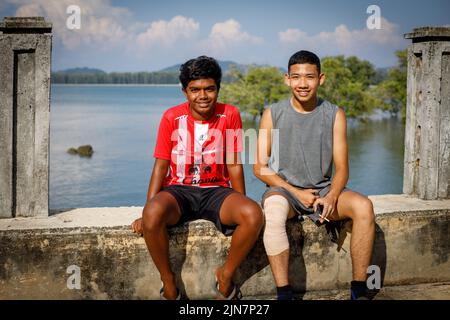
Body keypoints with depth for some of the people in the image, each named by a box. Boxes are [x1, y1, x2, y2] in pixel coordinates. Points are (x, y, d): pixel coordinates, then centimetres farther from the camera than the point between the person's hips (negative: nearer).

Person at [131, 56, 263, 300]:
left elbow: (234, 165, 3)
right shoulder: (172, 117, -4)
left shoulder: (230, 115, -3)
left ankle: (225, 276, -4)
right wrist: (146, 214, -9)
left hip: (216, 191, 1)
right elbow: (161, 166, -2)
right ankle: (169, 284, -10)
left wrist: (241, 208, 1)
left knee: (254, 215, -29)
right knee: (153, 215, -35)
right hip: (179, 191, -1)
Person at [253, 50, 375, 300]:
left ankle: (359, 289, -15)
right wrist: (296, 193, -12)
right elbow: (260, 167, -1)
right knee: (273, 209, -37)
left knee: (363, 206, -26)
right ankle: (283, 293, -32)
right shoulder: (272, 114, 0)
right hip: (283, 188, -2)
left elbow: (341, 168, 1)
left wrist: (331, 196, -20)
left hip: (323, 189, 2)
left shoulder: (334, 115, 4)